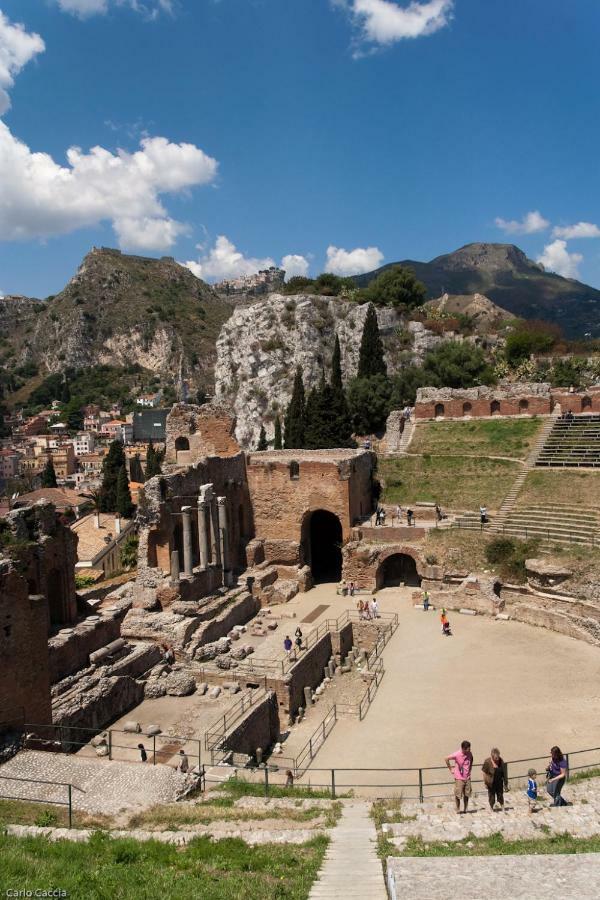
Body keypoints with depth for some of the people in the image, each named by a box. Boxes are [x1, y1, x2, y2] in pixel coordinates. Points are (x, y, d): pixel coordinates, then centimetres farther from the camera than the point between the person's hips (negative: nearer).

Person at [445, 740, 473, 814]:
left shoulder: (470, 754, -3)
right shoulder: (457, 754, -17)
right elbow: (446, 759, -13)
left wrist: (470, 770, 12)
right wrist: (451, 769, -9)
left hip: (467, 778, 4)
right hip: (459, 778, -4)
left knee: (466, 795, 7)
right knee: (458, 795, 0)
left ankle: (465, 809, 19)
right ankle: (458, 809, 15)